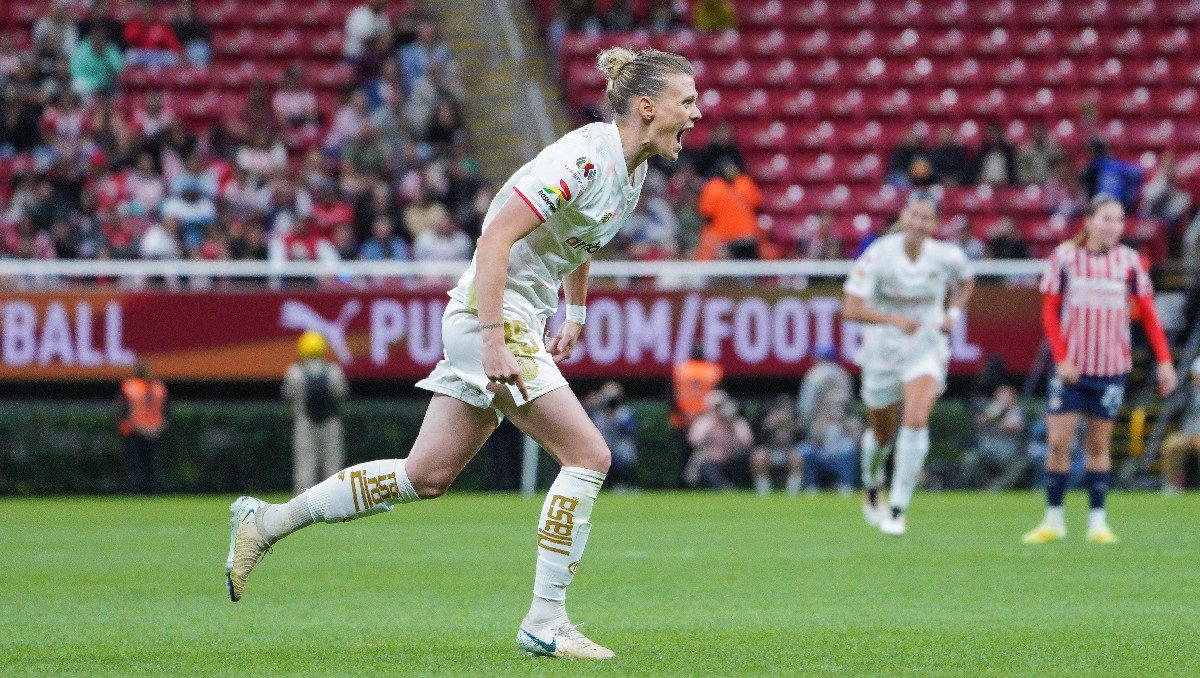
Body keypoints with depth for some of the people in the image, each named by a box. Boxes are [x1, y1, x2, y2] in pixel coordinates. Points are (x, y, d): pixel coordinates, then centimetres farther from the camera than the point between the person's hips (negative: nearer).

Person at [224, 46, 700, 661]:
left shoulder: (631, 167, 9)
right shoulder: (583, 158, -21)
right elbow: (495, 238, -26)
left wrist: (575, 314, 29)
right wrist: (495, 343, -29)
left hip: (517, 321, 10)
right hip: (491, 314, -10)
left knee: (428, 476, 10)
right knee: (588, 454, -13)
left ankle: (265, 522, 20)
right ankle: (544, 622, -8)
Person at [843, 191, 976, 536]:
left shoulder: (947, 256, -11)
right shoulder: (878, 255, -18)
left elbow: (966, 281, 14)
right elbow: (851, 309, -23)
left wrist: (953, 313, -3)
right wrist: (894, 319, -36)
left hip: (927, 349, 0)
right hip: (882, 351, 0)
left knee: (916, 420, -23)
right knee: (882, 432, 14)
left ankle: (898, 508, -15)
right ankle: (871, 489, 47)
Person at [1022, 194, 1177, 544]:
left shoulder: (1128, 260, 0)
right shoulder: (1064, 257, -3)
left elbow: (1147, 312, 4)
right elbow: (1049, 311, 0)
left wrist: (1164, 361, -3)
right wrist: (1061, 359, -9)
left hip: (1111, 368, 1)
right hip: (1071, 367, -1)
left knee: (1098, 445, 4)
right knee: (1058, 442, -4)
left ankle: (1097, 521, 12)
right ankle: (1053, 519, 8)